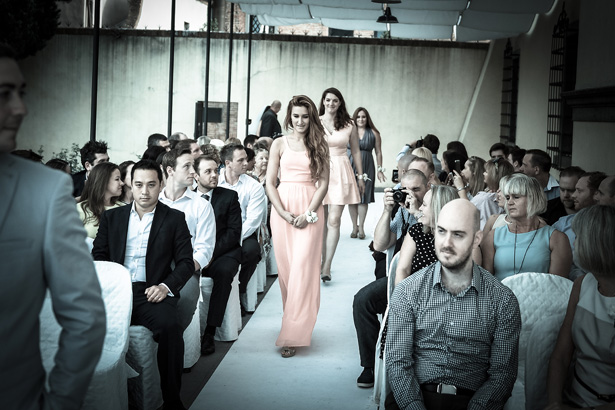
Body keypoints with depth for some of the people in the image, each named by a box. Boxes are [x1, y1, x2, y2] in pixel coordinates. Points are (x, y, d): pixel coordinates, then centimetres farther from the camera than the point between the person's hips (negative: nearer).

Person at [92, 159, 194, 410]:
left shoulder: (174, 219, 11)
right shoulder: (112, 217, 18)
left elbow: (186, 262, 7)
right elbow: (98, 256, 16)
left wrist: (166, 286, -11)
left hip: (151, 293, -2)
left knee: (170, 326, -33)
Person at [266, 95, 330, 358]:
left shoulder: (319, 146, 6)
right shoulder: (279, 144, 7)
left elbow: (324, 182, 2)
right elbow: (270, 183, 4)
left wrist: (308, 214, -9)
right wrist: (284, 213, -7)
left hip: (310, 210, -2)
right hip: (282, 209, 2)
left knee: (302, 268, -8)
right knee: (285, 266, 4)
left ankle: (293, 334, -8)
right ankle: (292, 321, 18)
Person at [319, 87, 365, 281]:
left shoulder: (349, 125, 5)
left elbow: (356, 151, 13)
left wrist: (360, 176, 13)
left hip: (341, 172, 0)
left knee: (334, 220, -7)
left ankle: (327, 266, -7)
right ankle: (321, 261, 16)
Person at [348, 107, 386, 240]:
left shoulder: (373, 133, 6)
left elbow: (378, 152, 7)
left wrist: (380, 170, 2)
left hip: (366, 167, 0)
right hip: (350, 166, 0)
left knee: (364, 198, -1)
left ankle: (361, 227, 6)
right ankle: (354, 227, 9)